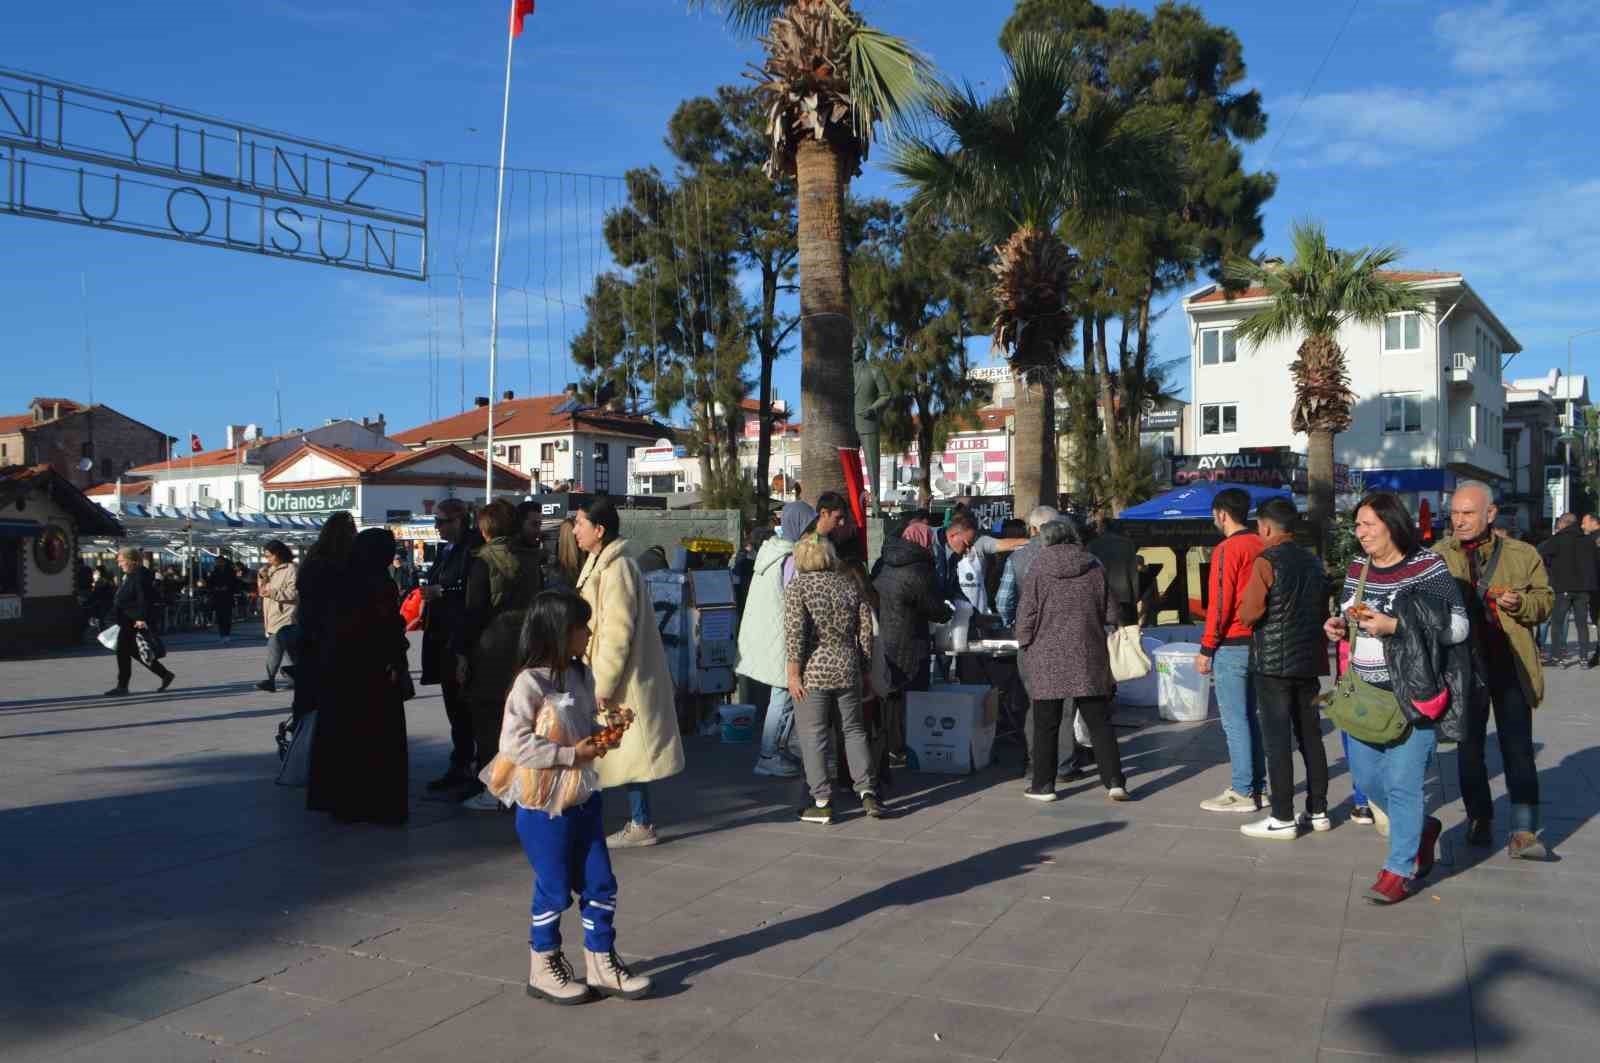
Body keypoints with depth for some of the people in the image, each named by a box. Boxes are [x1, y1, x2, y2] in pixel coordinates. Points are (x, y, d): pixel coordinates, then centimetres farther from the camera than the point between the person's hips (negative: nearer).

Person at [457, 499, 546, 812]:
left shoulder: (483, 561, -9)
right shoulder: (531, 559, 8)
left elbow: (473, 611, -12)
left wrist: (461, 651, -7)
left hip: (490, 651, -6)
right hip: (524, 648, 6)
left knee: (488, 722, 1)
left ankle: (492, 791, 3)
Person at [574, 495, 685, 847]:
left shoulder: (616, 568, -18)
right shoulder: (599, 564, 13)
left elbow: (618, 633, -22)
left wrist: (602, 685, -20)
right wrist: (597, 680, 20)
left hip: (624, 677, -9)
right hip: (613, 676, 9)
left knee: (629, 751, -2)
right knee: (627, 752, 13)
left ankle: (641, 824, 7)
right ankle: (639, 821, 20)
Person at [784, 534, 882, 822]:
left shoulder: (797, 587, -6)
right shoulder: (849, 585, 8)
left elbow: (795, 633, -14)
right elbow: (866, 629, 8)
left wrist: (793, 674, -11)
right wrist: (864, 667, 15)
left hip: (813, 672, -4)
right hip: (848, 669, 4)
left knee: (813, 736, 3)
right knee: (854, 730, 15)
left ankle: (822, 802, 4)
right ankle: (867, 790, 5)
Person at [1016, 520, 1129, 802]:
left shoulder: (1037, 572, -5)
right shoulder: (1095, 569, 2)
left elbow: (1026, 616, -6)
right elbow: (1112, 613, 5)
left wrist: (1025, 645, 10)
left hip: (1047, 658, -2)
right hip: (1088, 657, 2)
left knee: (1046, 725, 7)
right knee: (1099, 721, 8)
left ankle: (1043, 784, 11)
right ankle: (1114, 781, 4)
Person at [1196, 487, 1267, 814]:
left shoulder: (1227, 550, -14)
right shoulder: (1261, 547, 9)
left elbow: (1219, 604, -16)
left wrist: (1206, 649, -11)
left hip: (1232, 645, -8)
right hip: (1258, 641, 8)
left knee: (1234, 721, -2)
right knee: (1249, 716, 16)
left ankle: (1242, 792, 2)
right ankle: (1258, 785, 20)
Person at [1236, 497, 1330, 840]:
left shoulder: (1267, 561, -12)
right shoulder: (1313, 562, 11)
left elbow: (1249, 614, -15)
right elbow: (1323, 612, 16)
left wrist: (1245, 611, 6)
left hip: (1273, 663, -7)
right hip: (1309, 661, 7)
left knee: (1277, 741, -3)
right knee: (1311, 737, 12)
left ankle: (1283, 819, -1)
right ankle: (1318, 811, 18)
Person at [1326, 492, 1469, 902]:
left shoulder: (1427, 567, -10)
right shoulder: (1357, 570, 9)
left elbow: (1457, 626, -14)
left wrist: (1394, 626, -23)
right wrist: (1338, 626, -1)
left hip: (1412, 695, -7)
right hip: (1364, 694, 7)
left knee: (1403, 782, -4)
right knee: (1366, 774, 13)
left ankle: (1401, 869, 10)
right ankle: (1422, 827, 38)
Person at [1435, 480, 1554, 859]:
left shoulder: (1522, 555, 4)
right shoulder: (1437, 557, 3)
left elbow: (1545, 600, 7)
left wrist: (1520, 603, -14)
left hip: (1510, 665, -1)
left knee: (1518, 749, -2)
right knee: (1469, 747, 11)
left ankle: (1524, 833, 2)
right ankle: (1480, 822, 26)